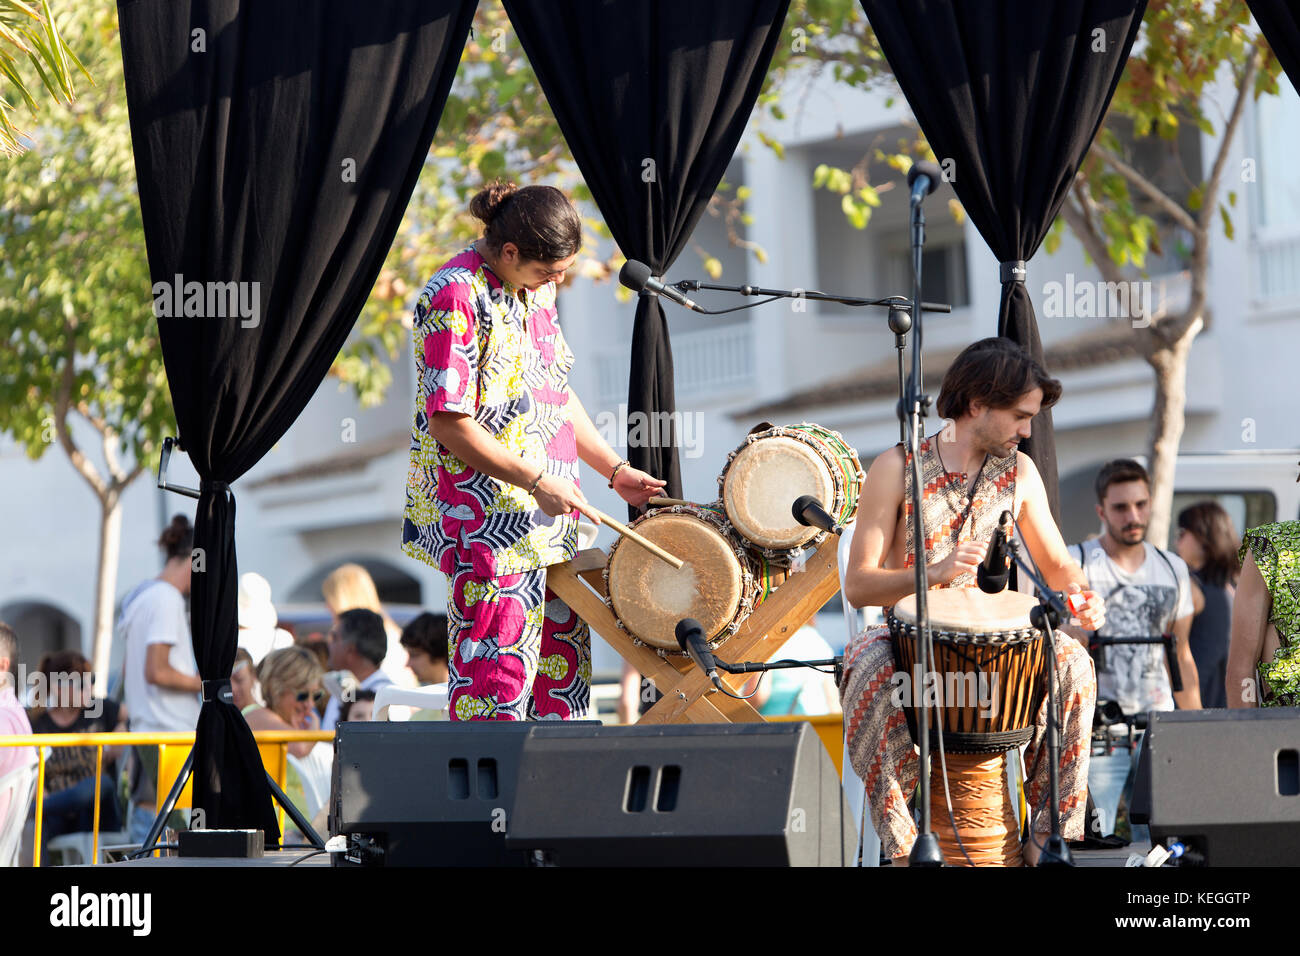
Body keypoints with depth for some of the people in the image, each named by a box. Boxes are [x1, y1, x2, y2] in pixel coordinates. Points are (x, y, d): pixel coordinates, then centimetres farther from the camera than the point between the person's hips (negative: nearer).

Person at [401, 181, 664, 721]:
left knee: (564, 658, 11)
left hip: (550, 515, 9)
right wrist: (535, 482, -18)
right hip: (488, 522, -9)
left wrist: (612, 469, 13)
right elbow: (448, 422, -18)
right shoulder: (456, 298, -15)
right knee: (498, 674, -8)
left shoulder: (535, 288, 12)